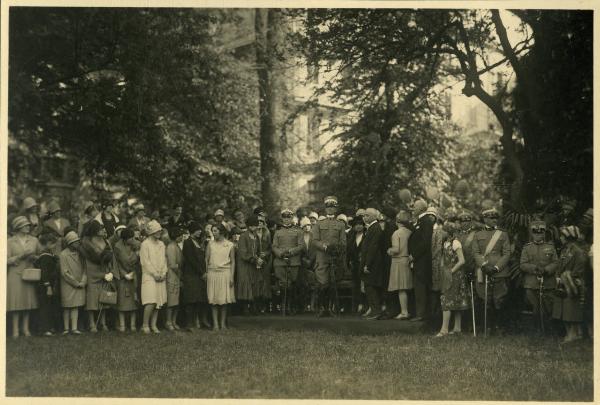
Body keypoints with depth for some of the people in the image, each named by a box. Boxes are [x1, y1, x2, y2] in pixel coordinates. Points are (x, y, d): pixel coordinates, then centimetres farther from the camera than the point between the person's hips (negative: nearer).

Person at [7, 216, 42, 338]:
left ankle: (25, 328, 12)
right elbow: (7, 260, -4)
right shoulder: (10, 242, 0)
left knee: (28, 300, 4)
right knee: (16, 302, -5)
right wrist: (20, 257, -16)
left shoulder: (34, 240, 7)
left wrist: (34, 257, -7)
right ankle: (15, 329, 1)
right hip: (15, 274, -3)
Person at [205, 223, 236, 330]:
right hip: (212, 273, 1)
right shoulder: (210, 244, 7)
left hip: (225, 273, -1)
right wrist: (205, 272, -3)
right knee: (213, 300, -1)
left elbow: (233, 262, 3)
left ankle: (223, 323, 8)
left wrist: (231, 276, -3)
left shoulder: (230, 245, 2)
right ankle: (215, 323, 3)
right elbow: (206, 259, 7)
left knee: (224, 299, 0)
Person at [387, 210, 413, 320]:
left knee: (401, 289, -5)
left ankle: (404, 312, -6)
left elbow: (396, 249, -17)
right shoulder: (410, 233, 4)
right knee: (406, 288, 12)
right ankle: (406, 310, 15)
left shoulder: (396, 233, -12)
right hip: (408, 261, 6)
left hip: (399, 262, -6)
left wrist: (389, 251, 2)